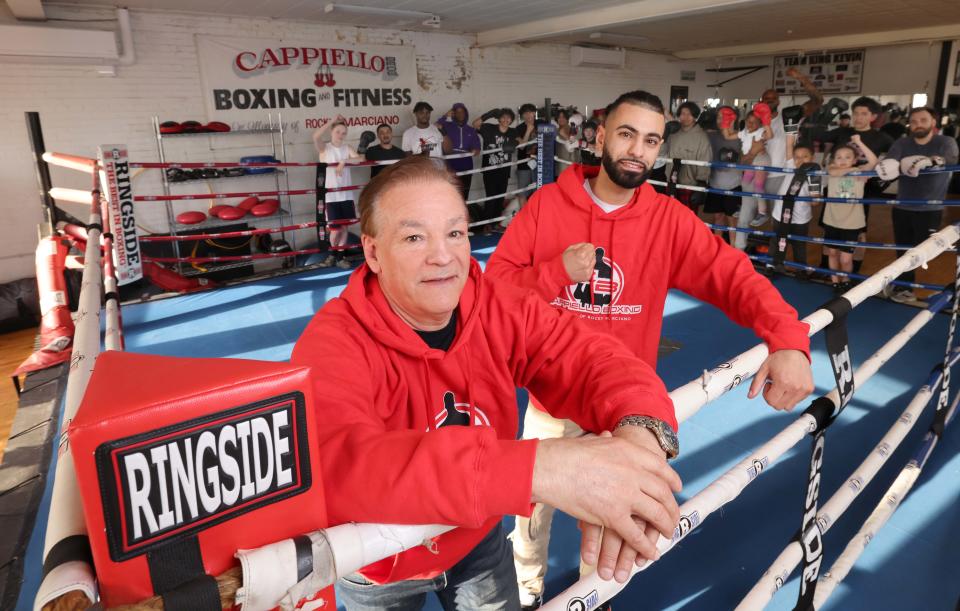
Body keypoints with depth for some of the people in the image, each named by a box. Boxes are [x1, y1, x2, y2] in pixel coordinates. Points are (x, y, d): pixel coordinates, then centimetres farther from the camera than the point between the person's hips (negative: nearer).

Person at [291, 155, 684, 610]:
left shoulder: (502, 309, -17)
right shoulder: (334, 343, -32)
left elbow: (595, 359, -24)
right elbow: (336, 468, -48)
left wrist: (639, 430, -49)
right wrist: (536, 469, -59)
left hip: (477, 539, 3)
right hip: (378, 567, -3)